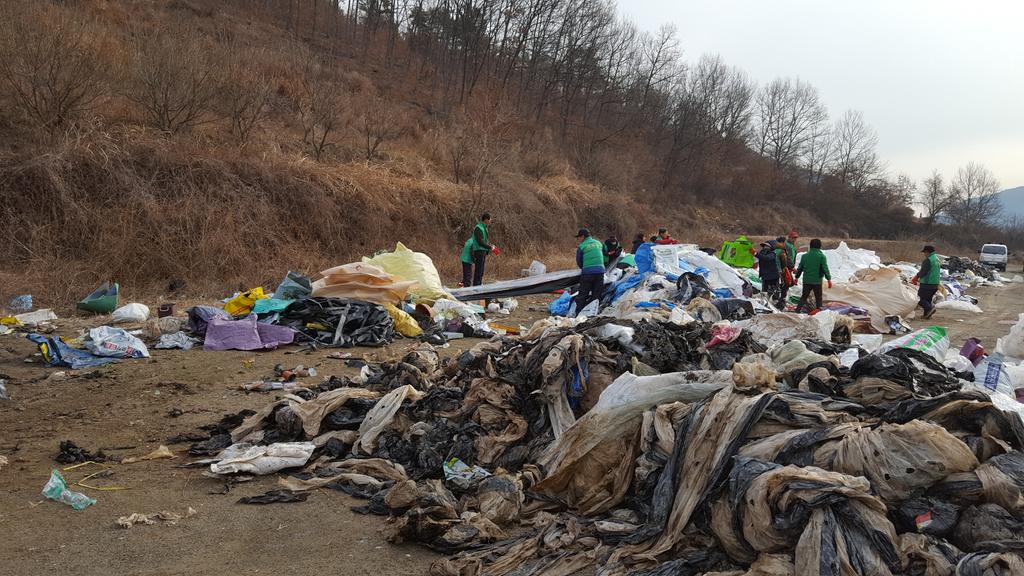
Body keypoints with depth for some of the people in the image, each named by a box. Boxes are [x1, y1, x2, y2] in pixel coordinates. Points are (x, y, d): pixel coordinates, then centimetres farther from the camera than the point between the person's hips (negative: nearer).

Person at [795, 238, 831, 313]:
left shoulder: (805, 256, 4)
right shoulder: (821, 256, -8)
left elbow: (800, 268, 10)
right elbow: (825, 269, -13)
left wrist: (796, 277, 20)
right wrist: (829, 279, -10)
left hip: (806, 281, 3)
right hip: (817, 281, -3)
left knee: (804, 297, 11)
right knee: (818, 298, 9)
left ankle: (798, 309, 1)